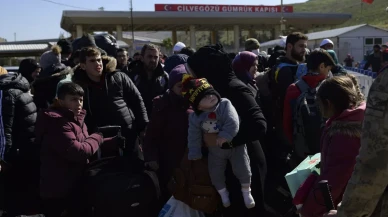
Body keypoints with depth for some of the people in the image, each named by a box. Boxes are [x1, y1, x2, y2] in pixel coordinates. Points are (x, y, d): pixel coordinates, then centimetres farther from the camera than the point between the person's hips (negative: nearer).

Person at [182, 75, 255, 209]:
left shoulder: (225, 104, -22)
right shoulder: (195, 118, -14)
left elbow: (232, 123, -32)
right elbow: (194, 137, -6)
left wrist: (225, 136, -39)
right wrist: (195, 153, -4)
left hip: (235, 144, -2)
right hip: (215, 150, 2)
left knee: (243, 169, 3)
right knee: (215, 173, 11)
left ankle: (246, 192, 30)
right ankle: (223, 194, 39)